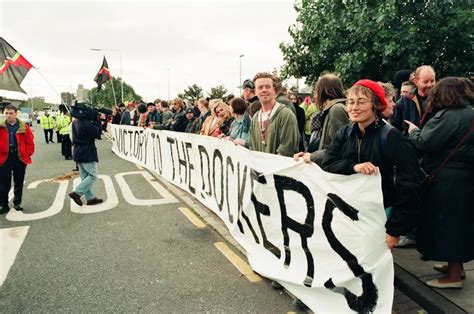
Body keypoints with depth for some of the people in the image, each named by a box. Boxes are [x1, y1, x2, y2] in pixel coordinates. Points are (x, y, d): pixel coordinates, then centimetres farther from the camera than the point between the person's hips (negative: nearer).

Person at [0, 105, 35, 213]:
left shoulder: (23, 127, -1)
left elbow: (30, 142, 3)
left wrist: (27, 154, -1)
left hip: (20, 158, 1)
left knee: (19, 183, 12)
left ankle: (17, 202, 26)